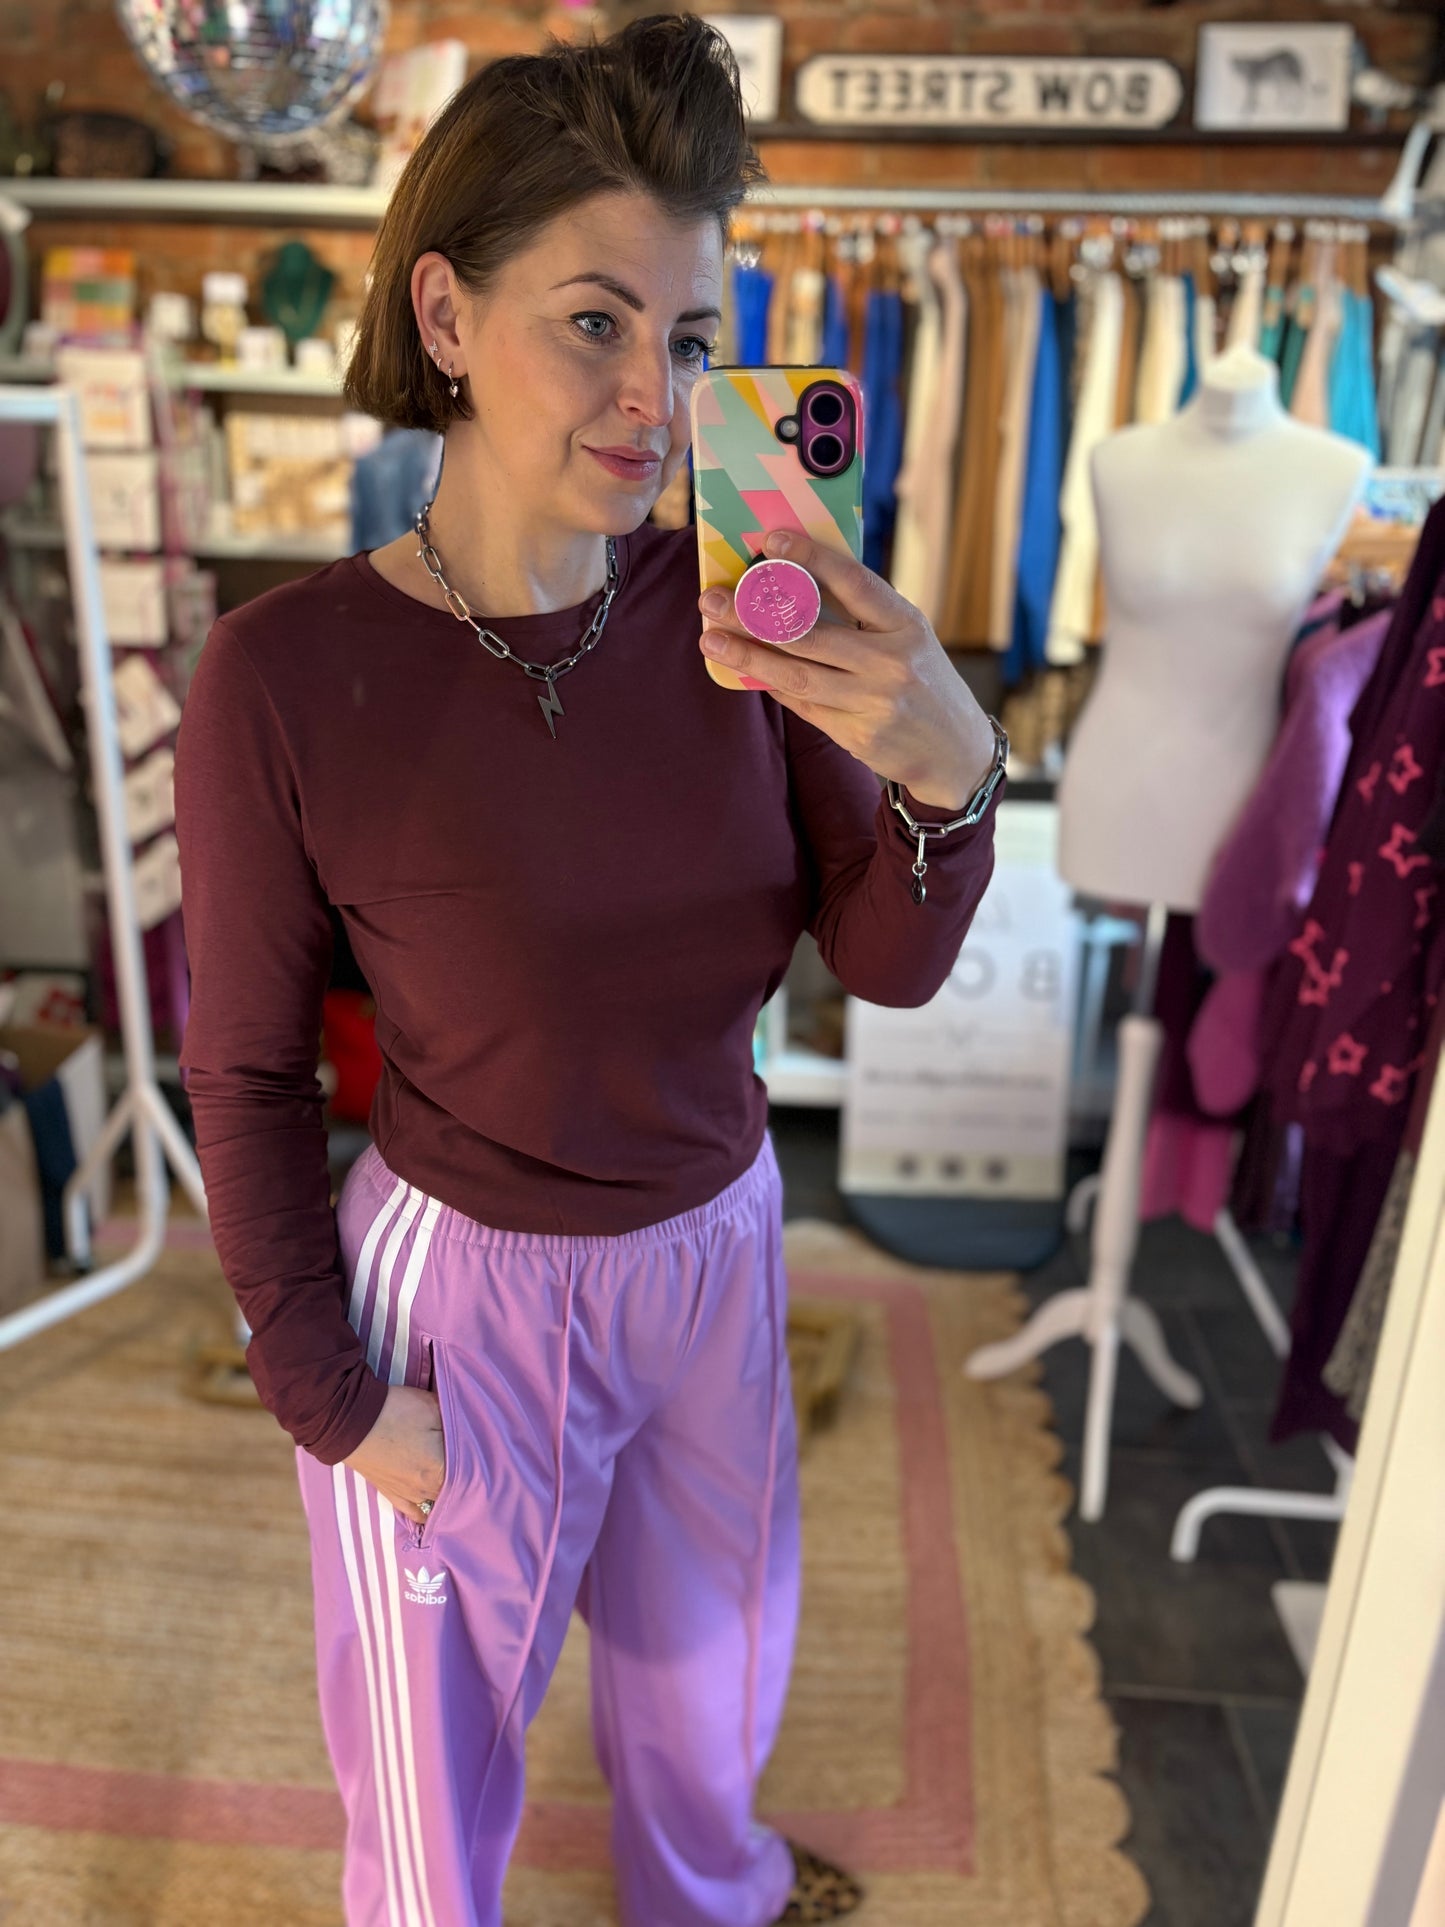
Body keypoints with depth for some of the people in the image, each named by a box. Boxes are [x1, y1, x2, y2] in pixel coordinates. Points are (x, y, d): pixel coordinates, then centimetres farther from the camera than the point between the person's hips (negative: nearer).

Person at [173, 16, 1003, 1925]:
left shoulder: (732, 612, -11)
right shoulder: (286, 676, -21)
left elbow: (892, 963, -10)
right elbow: (244, 1070, -11)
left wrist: (944, 768, -30)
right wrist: (327, 1393, -7)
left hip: (717, 1244, 5)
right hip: (458, 1285, -4)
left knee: (712, 1641, 31)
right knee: (439, 1761, 21)